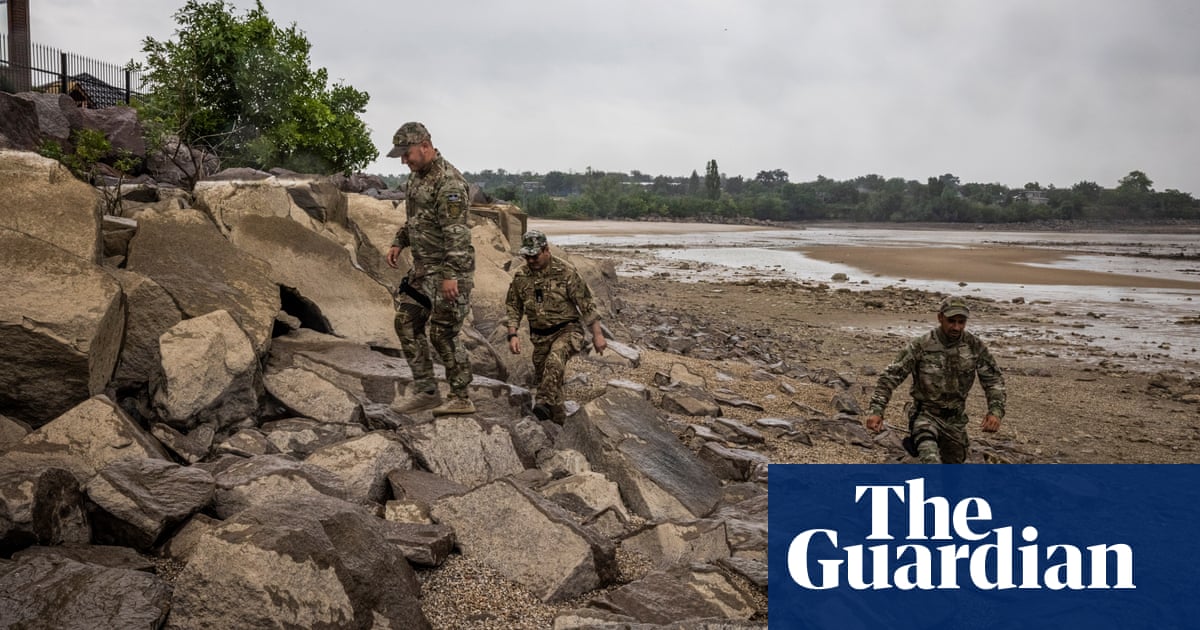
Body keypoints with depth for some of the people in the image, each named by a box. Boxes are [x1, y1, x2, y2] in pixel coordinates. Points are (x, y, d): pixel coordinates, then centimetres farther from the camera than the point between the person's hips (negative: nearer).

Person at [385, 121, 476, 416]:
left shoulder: (449, 181, -19)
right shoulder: (417, 176, 12)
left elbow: (456, 232, -24)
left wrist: (450, 275, -28)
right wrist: (398, 242, 11)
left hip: (448, 269, -10)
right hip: (423, 267, 10)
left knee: (443, 332, -6)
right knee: (406, 323, 10)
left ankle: (461, 399, 7)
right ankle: (426, 392, 18)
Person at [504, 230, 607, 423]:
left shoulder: (566, 271, -11)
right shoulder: (520, 276, 1)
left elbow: (586, 303, -8)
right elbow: (512, 307, 10)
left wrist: (597, 334, -9)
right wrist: (513, 335, -2)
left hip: (567, 330, -5)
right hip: (540, 336, 5)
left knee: (554, 360, -35)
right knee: (543, 377, 8)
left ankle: (545, 403, -42)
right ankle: (558, 421, 24)